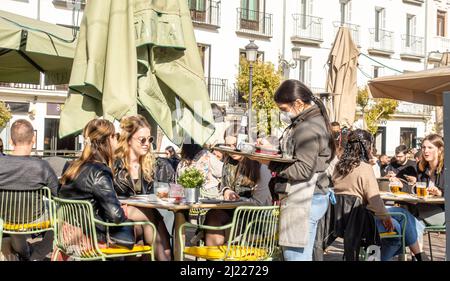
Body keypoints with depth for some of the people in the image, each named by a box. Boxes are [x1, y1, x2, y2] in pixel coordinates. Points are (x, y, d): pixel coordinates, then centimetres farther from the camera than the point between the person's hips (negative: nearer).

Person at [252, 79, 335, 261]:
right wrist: (273, 156, 10)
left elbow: (303, 170, -20)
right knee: (302, 255, 14)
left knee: (295, 255, -7)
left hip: (303, 201, -11)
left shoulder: (307, 128, -16)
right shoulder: (311, 121, 16)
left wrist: (271, 164, -17)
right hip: (307, 199, 11)